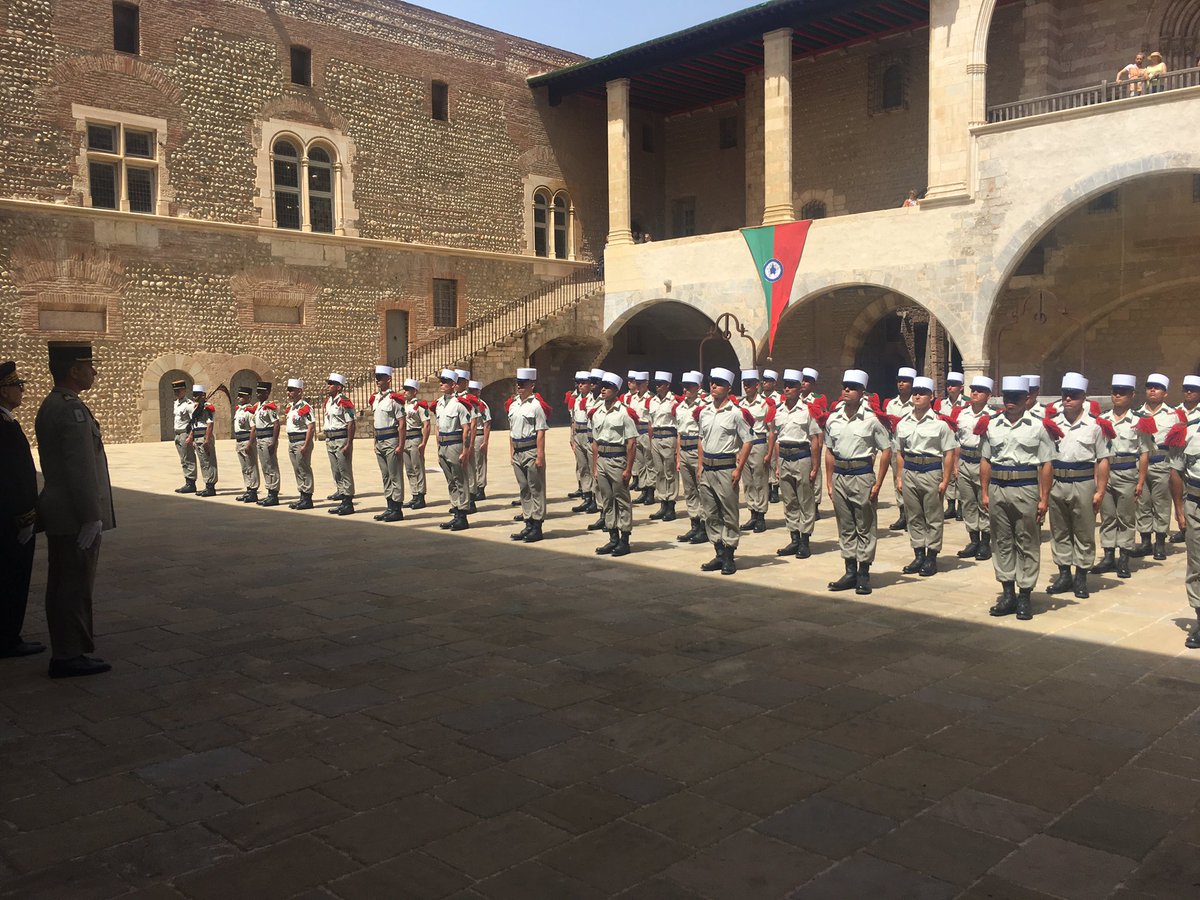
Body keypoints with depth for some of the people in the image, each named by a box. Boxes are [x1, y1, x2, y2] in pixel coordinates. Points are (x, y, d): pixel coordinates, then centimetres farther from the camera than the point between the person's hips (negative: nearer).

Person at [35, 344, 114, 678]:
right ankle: (71, 656, 5)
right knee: (77, 585, -2)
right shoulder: (72, 409, -18)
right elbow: (81, 467, -22)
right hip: (76, 515, -10)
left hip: (59, 513, 10)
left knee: (62, 585, 15)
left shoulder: (49, 406, 13)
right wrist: (91, 516, -19)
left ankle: (64, 651, 25)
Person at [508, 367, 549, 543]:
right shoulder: (513, 405, 12)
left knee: (536, 489, 0)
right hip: (517, 453, 8)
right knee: (524, 489, 13)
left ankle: (537, 527, 5)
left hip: (531, 452, -7)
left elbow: (540, 433, -13)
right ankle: (528, 524, 20)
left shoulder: (536, 405, -10)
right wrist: (511, 451, 14)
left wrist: (540, 456, -16)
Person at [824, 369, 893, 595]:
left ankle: (864, 574, 10)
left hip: (862, 476, -4)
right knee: (845, 527, 11)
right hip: (839, 476, 5)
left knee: (865, 527, 3)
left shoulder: (871, 419, -7)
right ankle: (850, 572, 19)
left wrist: (877, 484, -8)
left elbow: (886, 451, -5)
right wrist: (829, 482, 9)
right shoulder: (833, 419, 7)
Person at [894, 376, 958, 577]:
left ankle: (931, 558, 11)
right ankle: (919, 556, 19)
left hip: (931, 472, -4)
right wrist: (900, 478, 8)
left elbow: (948, 453, -5)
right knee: (914, 517, 10)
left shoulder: (940, 423, -5)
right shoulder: (903, 423, 8)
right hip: (909, 472, 4)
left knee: (933, 518, 3)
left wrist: (945, 481, -9)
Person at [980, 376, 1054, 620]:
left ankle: (1025, 595, 10)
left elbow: (1045, 465, -1)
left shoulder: (1037, 426, 0)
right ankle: (1007, 594, 17)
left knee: (1027, 544, 3)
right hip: (997, 490, 3)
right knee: (1002, 543, 8)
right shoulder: (991, 425, 9)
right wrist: (984, 493, 7)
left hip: (1026, 490, -3)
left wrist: (1044, 499, -5)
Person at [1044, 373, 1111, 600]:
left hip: (1083, 484, -2)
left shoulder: (1094, 426, 0)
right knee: (1059, 531, 10)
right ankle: (1064, 574, 21)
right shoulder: (1052, 424, 7)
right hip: (1056, 483, 3)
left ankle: (1081, 577, 16)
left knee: (1084, 532, 6)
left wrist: (1100, 491, -4)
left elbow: (1102, 460, 0)